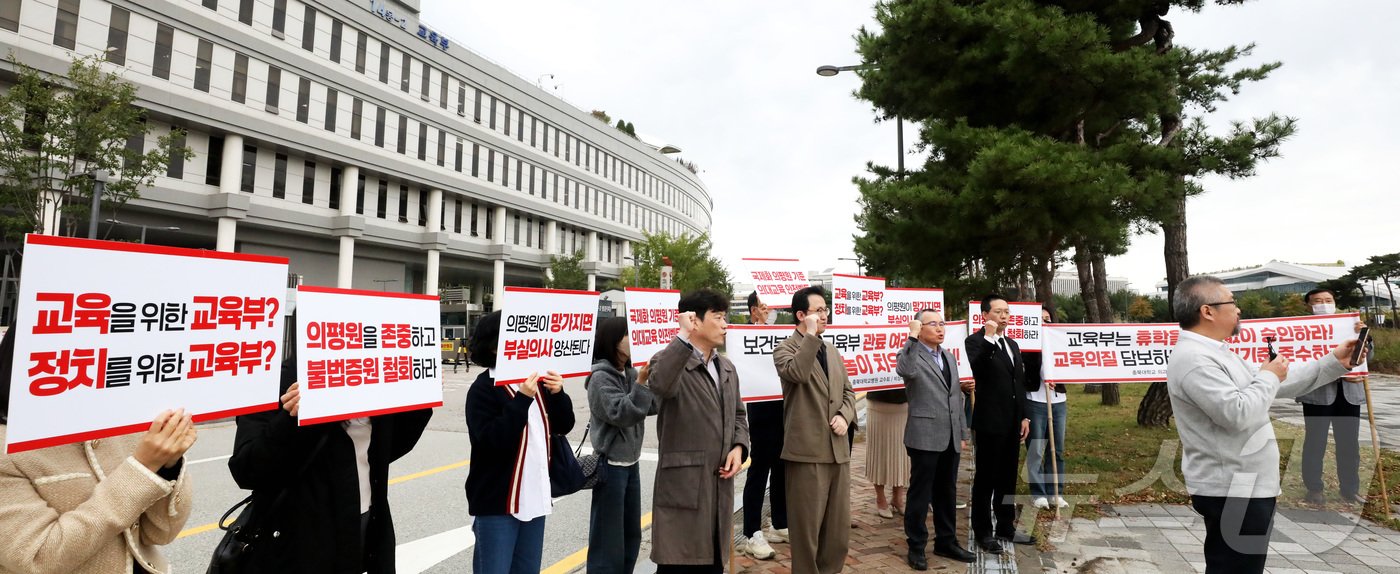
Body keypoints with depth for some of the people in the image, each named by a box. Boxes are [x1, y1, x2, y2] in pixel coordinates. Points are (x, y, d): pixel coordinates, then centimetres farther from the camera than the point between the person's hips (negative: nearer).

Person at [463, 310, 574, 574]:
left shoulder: (536, 382, 7)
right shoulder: (483, 388, -12)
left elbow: (564, 426, 9)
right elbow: (491, 441, -22)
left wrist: (557, 394, -8)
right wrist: (522, 400, -26)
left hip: (534, 498, 6)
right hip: (497, 503, -6)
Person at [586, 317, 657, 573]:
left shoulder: (629, 374, 7)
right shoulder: (600, 377, -16)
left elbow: (653, 405, 4)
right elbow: (621, 414, -25)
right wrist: (642, 381, -32)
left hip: (631, 464, 8)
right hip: (611, 466, -8)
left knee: (632, 535, 17)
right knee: (608, 540, 0)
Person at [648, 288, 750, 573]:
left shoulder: (727, 368, 15)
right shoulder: (670, 361, -10)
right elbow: (660, 385, -34)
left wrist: (739, 447, 3)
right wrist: (685, 336, -30)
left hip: (720, 485, 7)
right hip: (683, 485, -7)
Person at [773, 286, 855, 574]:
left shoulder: (832, 351, 17)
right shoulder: (785, 348, -6)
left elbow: (847, 391, 19)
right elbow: (797, 373, -28)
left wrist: (845, 416, -1)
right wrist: (811, 334, -23)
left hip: (838, 448, 7)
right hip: (807, 450, -7)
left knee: (838, 523, 14)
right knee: (807, 524, 3)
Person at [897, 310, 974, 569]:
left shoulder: (950, 357, 16)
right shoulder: (910, 354, -7)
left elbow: (957, 397, 19)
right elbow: (906, 371, -33)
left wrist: (962, 433, 16)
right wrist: (912, 337, -27)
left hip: (950, 438, 7)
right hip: (925, 437, -7)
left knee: (947, 493, 16)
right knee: (920, 494, 2)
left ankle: (946, 542, 30)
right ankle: (916, 547, 14)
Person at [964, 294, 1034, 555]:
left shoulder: (1012, 344, 15)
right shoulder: (976, 341, -10)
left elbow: (1020, 383, 18)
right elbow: (976, 369, -29)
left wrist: (1024, 416, 13)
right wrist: (989, 337, -32)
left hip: (1012, 422, 8)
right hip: (990, 421, -7)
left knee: (1007, 477, 16)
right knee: (986, 478, 3)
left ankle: (1006, 527, 28)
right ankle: (983, 532, 14)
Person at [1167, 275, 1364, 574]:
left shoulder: (1216, 354, 14)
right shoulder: (1194, 359, -22)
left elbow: (1278, 385, 21)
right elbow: (1237, 413, -28)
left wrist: (1334, 362, 17)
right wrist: (1268, 376, -11)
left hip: (1244, 486, 11)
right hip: (1232, 491, -11)